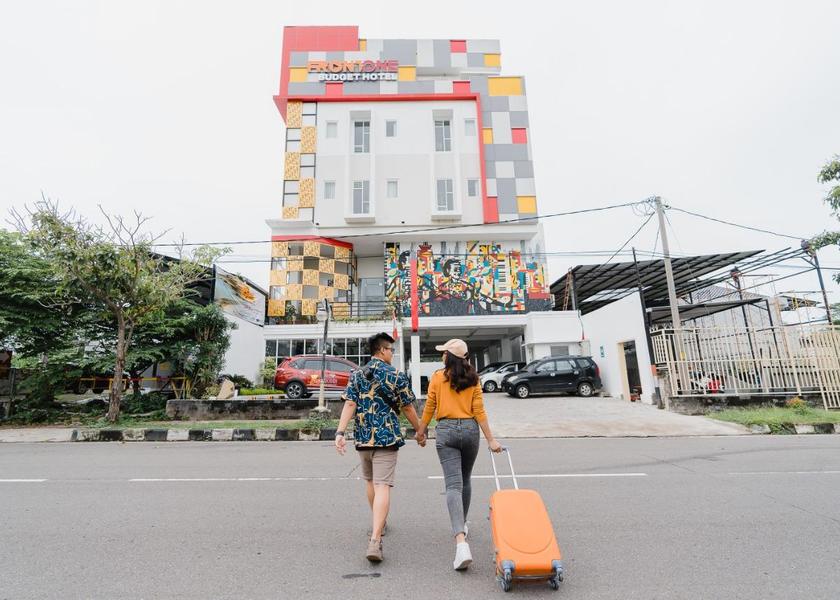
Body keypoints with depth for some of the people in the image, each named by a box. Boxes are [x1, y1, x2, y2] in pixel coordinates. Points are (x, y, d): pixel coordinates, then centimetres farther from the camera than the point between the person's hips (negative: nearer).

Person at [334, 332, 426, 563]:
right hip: (387, 437, -4)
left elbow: (349, 405, -6)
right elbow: (408, 408, 0)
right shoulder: (396, 376, -5)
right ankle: (375, 540, -13)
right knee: (382, 487, -4)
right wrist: (420, 431, 12)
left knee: (370, 482, 23)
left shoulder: (357, 375, 4)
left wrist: (340, 433, -10)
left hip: (363, 438, 5)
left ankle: (378, 523, 41)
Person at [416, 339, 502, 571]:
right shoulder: (473, 379, 1)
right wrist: (491, 439, 1)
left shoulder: (438, 377, -4)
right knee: (465, 481, 22)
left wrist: (421, 429, 16)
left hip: (446, 431, -3)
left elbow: (429, 407, 1)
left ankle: (461, 543, -19)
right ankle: (462, 525, 39)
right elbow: (479, 411, -3)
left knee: (453, 485, -6)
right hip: (470, 430, 3)